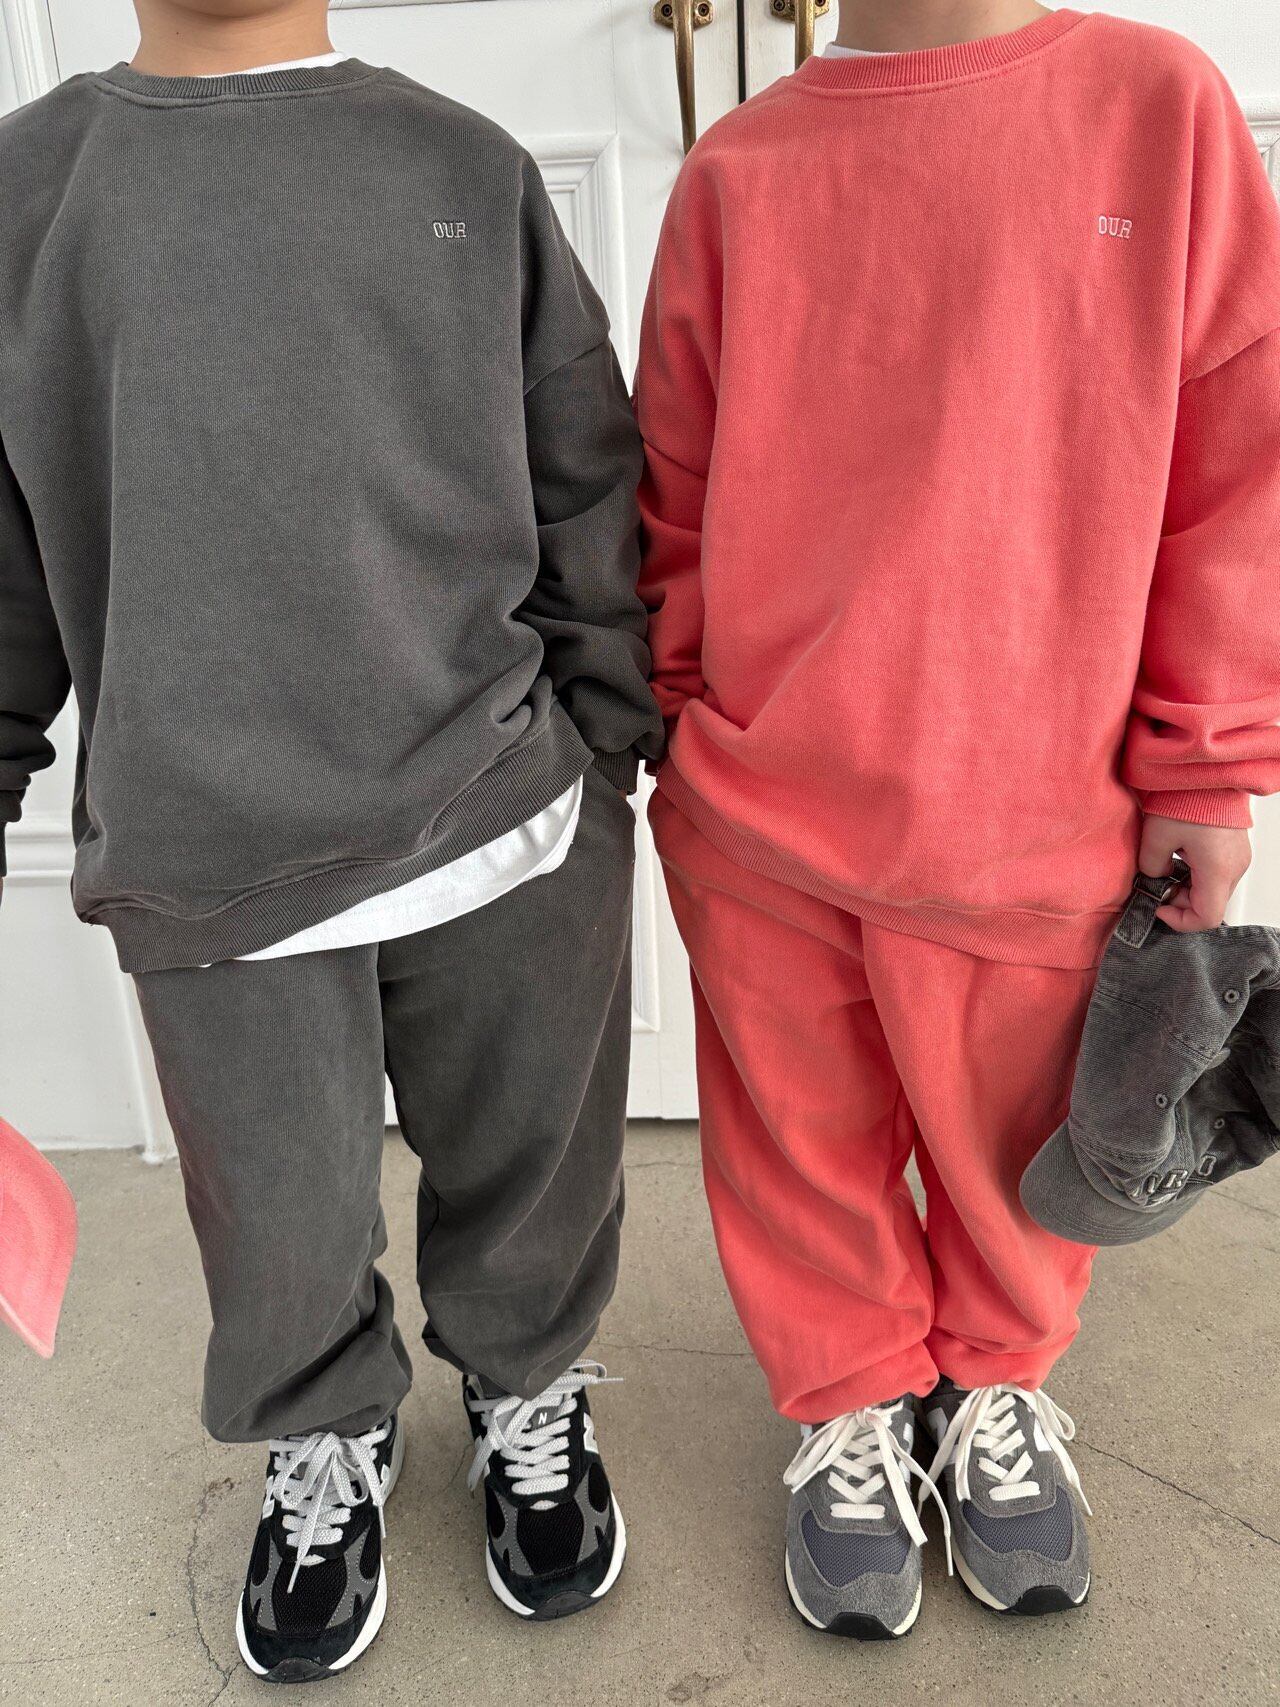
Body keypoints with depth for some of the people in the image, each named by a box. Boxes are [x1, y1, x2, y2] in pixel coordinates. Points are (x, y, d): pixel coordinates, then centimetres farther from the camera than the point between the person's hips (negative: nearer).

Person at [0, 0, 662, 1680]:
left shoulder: (472, 169, 5)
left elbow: (589, 489, 7)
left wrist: (609, 745, 6)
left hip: (507, 833, 1)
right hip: (210, 868, 0)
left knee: (529, 1179, 16)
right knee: (282, 1228, 14)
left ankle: (529, 1397, 47)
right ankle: (326, 1448, 45)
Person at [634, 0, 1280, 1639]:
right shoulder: (737, 173, 4)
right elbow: (680, 504, 9)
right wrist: (695, 739, 8)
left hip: (1038, 814, 0)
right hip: (754, 824, 1)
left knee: (1008, 1140, 16)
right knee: (805, 1139, 15)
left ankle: (999, 1384, 47)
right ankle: (854, 1403, 43)